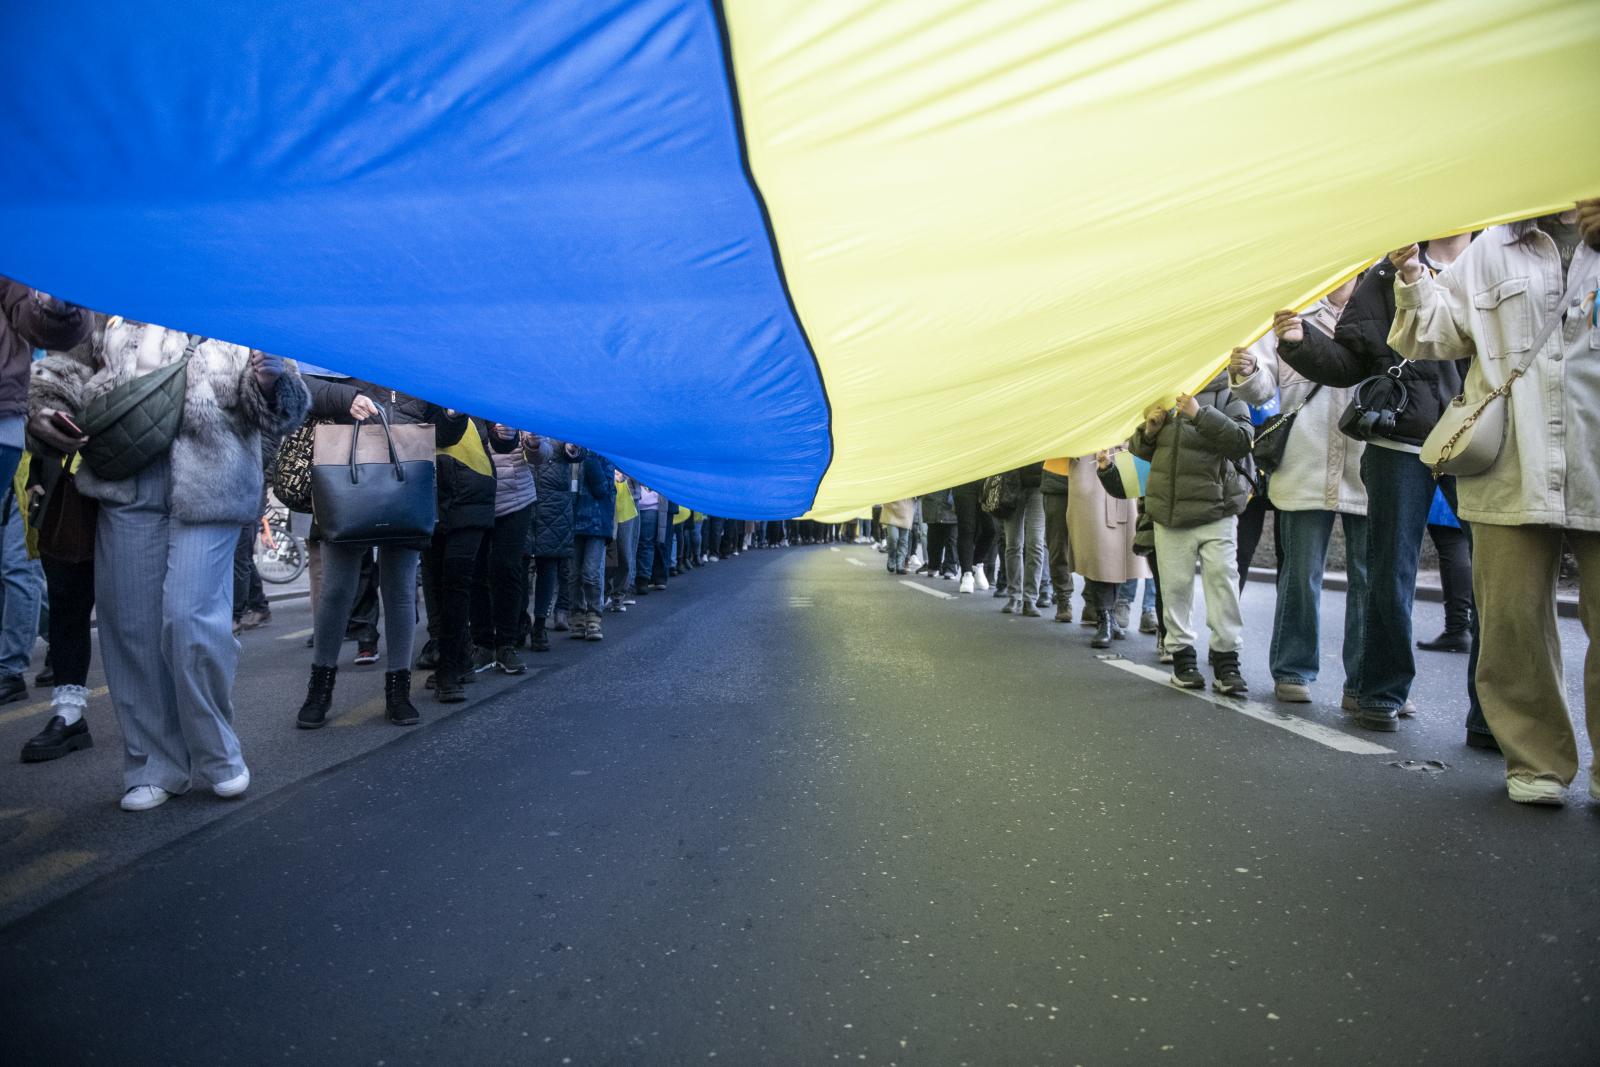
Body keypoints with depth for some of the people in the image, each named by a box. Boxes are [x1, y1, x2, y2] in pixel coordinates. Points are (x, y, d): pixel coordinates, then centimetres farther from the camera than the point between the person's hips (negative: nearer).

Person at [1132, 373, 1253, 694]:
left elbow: (1242, 442, -16)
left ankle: (1226, 659, 4)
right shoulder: (1164, 394, 12)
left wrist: (1200, 414, -24)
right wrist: (1149, 429, -2)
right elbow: (1141, 450, 19)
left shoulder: (1227, 394, -1)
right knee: (1175, 585, 6)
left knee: (1222, 581, -5)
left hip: (1215, 513, -4)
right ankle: (1182, 654, 18)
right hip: (1169, 513, 4)